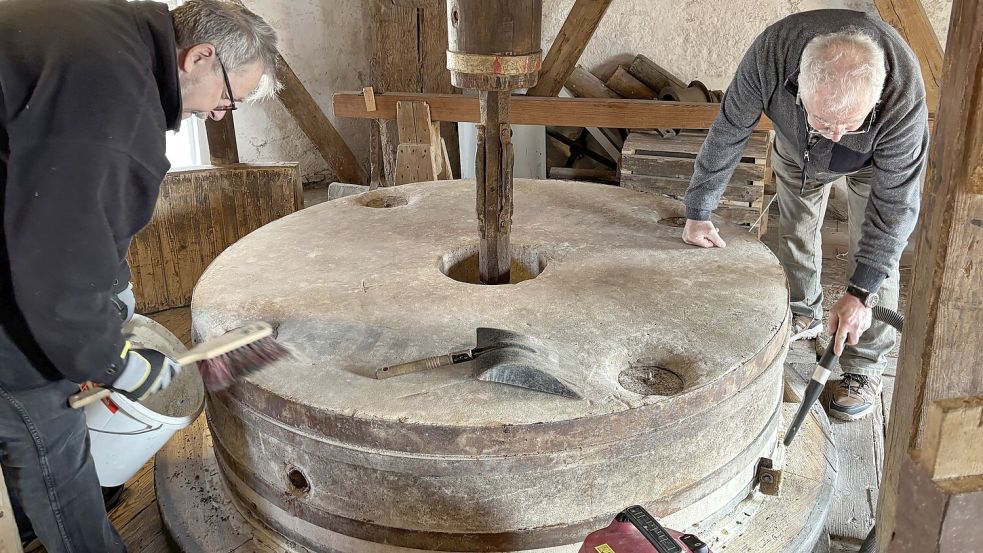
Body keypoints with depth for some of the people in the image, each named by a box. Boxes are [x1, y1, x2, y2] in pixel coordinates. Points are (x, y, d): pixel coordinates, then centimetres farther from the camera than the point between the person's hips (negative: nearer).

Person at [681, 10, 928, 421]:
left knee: (876, 254, -7)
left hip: (874, 158, -2)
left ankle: (864, 367, 7)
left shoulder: (904, 99, -43)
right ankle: (803, 317, 36)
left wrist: (861, 292, -34)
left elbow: (895, 203, -33)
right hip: (795, 148, 3)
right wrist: (698, 213, -20)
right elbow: (727, 133, -27)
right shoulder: (771, 53, -42)